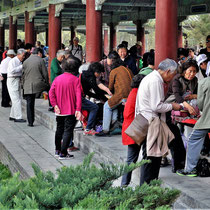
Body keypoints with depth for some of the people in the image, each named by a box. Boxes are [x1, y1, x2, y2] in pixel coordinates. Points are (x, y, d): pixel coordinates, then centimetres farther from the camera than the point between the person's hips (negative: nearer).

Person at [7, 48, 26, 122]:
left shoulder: (20, 62, 16)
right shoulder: (13, 61, -12)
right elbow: (12, 71, -26)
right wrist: (21, 66, -22)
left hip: (17, 81, 9)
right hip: (12, 80, -9)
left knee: (16, 99, 11)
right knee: (16, 99, -11)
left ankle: (12, 116, 19)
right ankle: (18, 117, -11)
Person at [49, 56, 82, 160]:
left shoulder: (57, 78, 2)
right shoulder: (75, 80, -9)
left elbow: (51, 92, -6)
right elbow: (78, 95, -16)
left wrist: (55, 105, -8)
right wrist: (78, 109, -18)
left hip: (59, 111, 5)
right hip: (71, 110, -5)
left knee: (59, 129, 20)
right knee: (68, 131, -1)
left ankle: (57, 150, 30)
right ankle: (63, 153, -5)